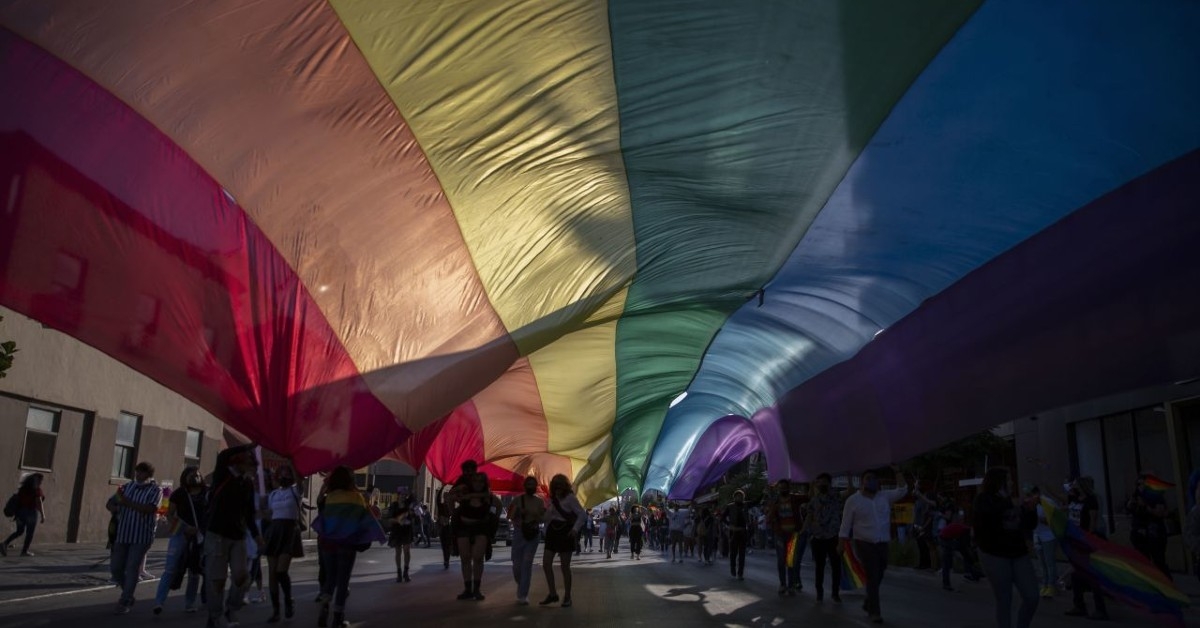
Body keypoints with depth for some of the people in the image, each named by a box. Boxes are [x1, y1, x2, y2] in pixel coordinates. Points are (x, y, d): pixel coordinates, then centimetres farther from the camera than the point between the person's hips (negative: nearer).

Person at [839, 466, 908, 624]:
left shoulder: (885, 496, 5)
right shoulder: (853, 500, -6)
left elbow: (902, 490, 0)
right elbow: (846, 524, -4)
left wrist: (897, 472, -8)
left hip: (882, 544, 5)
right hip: (864, 544, -5)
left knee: (878, 577, 15)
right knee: (872, 577, -7)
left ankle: (868, 604, 35)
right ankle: (874, 611, 3)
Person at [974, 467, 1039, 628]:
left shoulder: (1013, 501, 11)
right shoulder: (984, 500, -3)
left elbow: (1030, 525, 17)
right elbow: (987, 511, -27)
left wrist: (1031, 510, -1)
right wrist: (1010, 504, -25)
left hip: (1018, 554, 5)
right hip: (995, 555, -5)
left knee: (1032, 597, 0)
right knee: (1004, 601, -2)